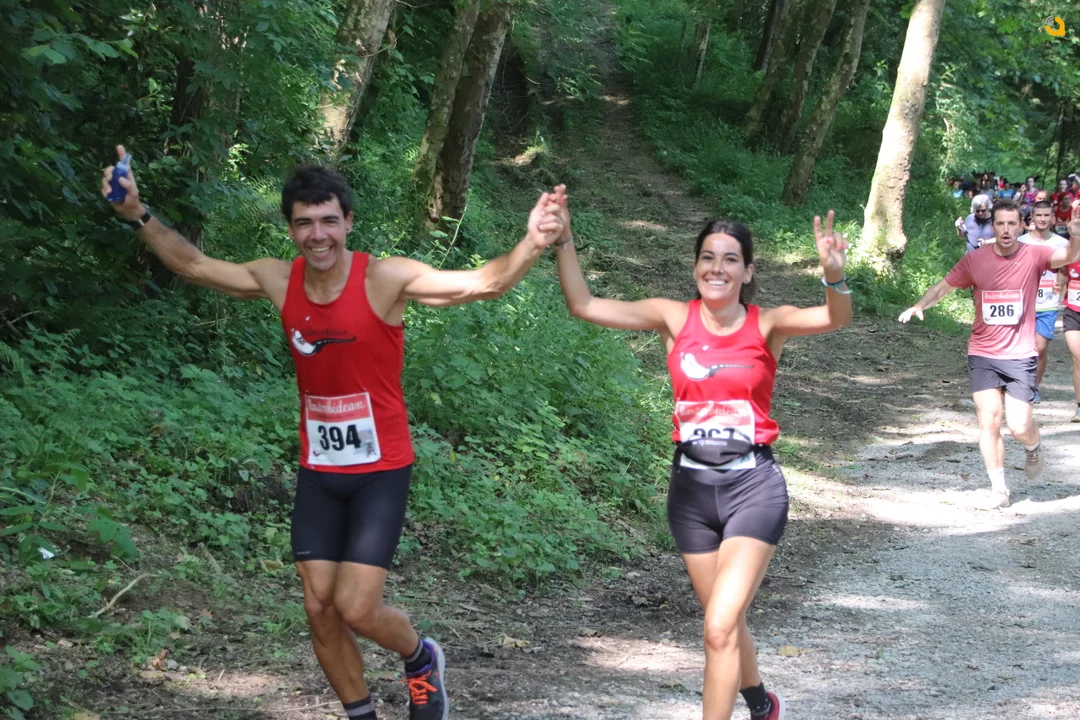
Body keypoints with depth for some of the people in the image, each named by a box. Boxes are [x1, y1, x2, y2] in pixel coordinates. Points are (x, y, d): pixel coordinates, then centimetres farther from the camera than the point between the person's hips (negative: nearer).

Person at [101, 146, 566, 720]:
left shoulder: (385, 279, -17)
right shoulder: (278, 281, -3)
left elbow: (484, 283, -25)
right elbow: (193, 265, 11)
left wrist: (532, 244, -42)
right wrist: (139, 216, 3)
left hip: (381, 473, -5)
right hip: (318, 474, 5)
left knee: (355, 608, -11)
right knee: (320, 609, 5)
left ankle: (421, 659, 22)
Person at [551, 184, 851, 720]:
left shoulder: (767, 324, -7)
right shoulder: (675, 318, -1)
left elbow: (834, 319, -25)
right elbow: (583, 306, -4)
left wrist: (834, 276, -46)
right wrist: (563, 241, -16)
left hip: (753, 486, -3)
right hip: (691, 486, 4)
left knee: (719, 626, -16)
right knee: (725, 621, 19)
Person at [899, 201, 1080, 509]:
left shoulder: (1034, 256, -8)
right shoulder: (975, 260, -2)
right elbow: (943, 287, 8)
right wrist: (919, 305, -10)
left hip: (1020, 356, -2)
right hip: (983, 356, 2)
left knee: (1019, 426, -4)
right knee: (989, 420, -2)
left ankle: (1033, 449, 32)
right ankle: (998, 486, 12)